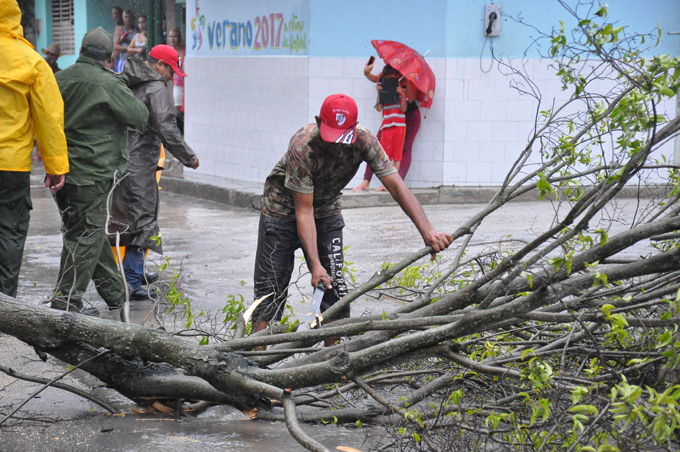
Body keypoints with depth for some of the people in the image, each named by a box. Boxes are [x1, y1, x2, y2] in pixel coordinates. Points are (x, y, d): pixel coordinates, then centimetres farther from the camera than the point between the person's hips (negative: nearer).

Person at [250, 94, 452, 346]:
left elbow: (395, 186, -26)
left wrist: (427, 230, -38)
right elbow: (304, 212, -32)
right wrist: (315, 264, -38)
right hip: (284, 209, -4)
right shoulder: (302, 147, -34)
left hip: (327, 210, 4)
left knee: (334, 287, -4)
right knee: (270, 288, -6)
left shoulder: (364, 142, -24)